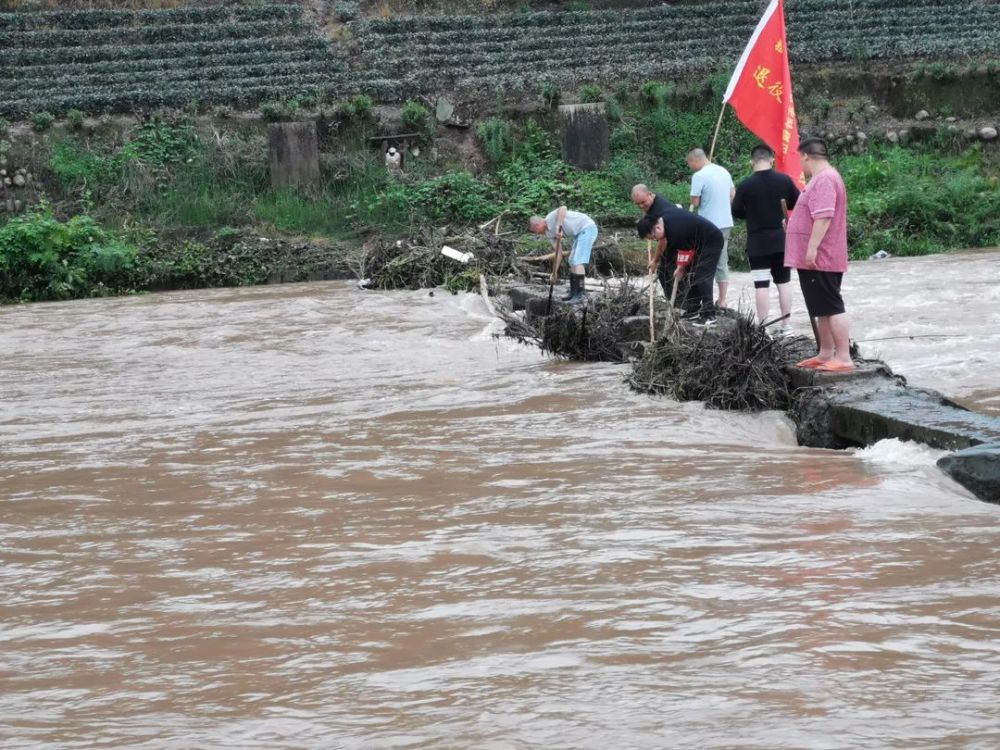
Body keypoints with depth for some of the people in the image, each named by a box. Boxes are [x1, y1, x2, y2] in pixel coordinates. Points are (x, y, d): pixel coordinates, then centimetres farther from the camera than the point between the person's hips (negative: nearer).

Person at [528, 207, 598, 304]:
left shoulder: (552, 217, -16)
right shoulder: (550, 232, 9)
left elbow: (563, 208, -38)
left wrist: (558, 227, -42)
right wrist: (554, 272, 6)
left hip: (587, 228, -10)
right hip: (580, 233, 10)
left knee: (578, 262, -15)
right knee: (572, 262, 14)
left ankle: (579, 296, -16)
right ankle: (573, 293, 21)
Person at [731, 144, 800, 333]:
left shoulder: (745, 185, -10)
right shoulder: (784, 180, -3)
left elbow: (736, 212, -1)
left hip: (757, 243, -3)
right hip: (781, 240, 3)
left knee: (761, 286, -2)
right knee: (783, 282, 12)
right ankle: (786, 325, 14)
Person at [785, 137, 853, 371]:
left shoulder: (824, 179, -17)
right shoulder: (822, 178, 17)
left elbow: (824, 217, -26)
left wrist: (812, 248, -27)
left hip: (819, 258, -11)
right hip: (817, 260, 11)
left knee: (831, 307, -11)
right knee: (822, 309, 14)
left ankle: (844, 358, -13)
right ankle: (826, 354, 20)